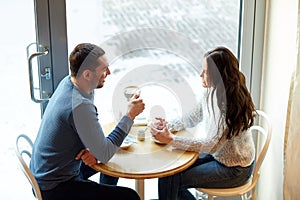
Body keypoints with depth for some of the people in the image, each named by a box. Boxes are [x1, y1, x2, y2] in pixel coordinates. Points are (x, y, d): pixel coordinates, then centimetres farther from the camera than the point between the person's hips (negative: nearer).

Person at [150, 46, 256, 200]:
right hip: (217, 155, 8)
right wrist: (167, 125, -11)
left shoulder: (232, 104, -29)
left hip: (235, 170, -8)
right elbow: (192, 118, 8)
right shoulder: (211, 92, -4)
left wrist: (171, 140, -31)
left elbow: (213, 144, -29)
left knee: (170, 179, -12)